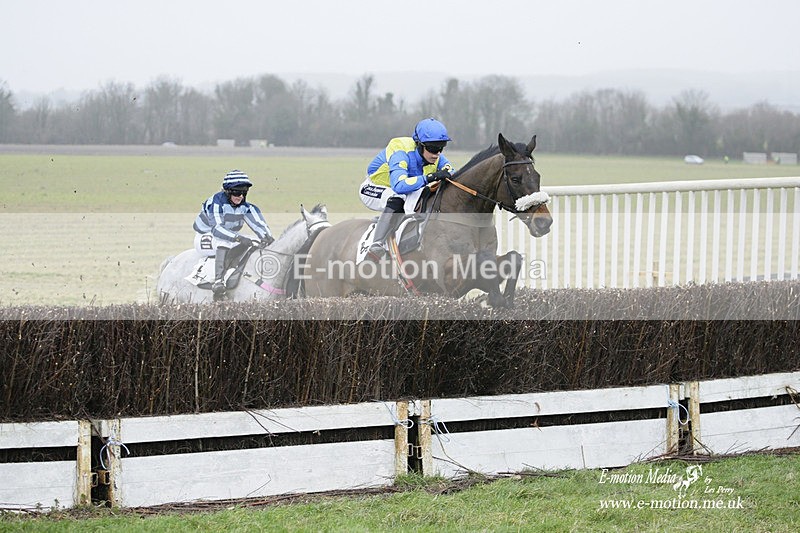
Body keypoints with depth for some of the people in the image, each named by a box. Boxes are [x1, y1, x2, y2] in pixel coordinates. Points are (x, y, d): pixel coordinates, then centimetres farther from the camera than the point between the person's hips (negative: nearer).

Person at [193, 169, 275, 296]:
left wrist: (267, 236, -36)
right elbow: (217, 229, -36)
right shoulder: (216, 203, -24)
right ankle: (218, 281, -49)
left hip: (231, 239, 7)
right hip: (205, 237, -7)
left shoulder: (246, 207, -4)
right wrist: (238, 238, -49)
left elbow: (258, 223, -13)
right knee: (224, 242, -40)